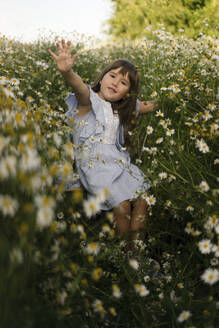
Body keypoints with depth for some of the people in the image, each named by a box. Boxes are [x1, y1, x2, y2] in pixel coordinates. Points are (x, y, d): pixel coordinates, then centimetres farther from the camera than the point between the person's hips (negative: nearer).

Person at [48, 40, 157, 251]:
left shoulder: (122, 110, 19)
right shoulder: (89, 100, -2)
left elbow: (146, 107, 40)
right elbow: (79, 86, -28)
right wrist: (67, 72, -46)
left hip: (118, 161, 7)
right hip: (94, 164, -7)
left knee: (141, 201, -11)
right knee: (121, 205, -23)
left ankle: (135, 250, 0)